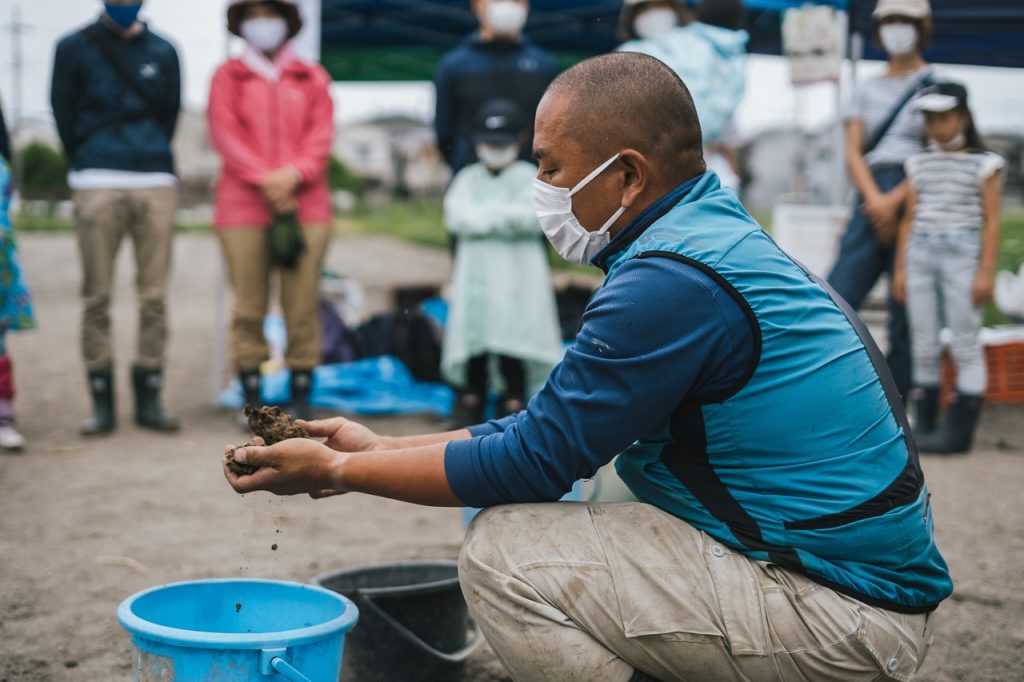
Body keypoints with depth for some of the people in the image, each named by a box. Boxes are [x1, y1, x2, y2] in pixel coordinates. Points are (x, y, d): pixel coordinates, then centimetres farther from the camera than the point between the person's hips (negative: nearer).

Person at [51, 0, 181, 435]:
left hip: (156, 184, 2)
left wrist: (151, 156, 10)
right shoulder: (74, 48, 7)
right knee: (97, 296, -2)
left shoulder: (163, 52, 13)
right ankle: (102, 402, 4)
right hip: (97, 186, -1)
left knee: (154, 296, 0)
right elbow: (63, 113, 8)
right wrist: (86, 163, 9)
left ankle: (149, 398, 7)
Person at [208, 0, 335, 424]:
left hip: (305, 205, 1)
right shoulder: (227, 76, 12)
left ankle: (301, 398, 4)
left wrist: (293, 174, -11)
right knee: (249, 306, -2)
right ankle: (252, 398, 5)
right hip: (243, 207, -1)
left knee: (302, 306, -2)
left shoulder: (312, 79, 16)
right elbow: (225, 134, 1)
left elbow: (322, 135, 6)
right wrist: (264, 180, -11)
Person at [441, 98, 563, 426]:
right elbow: (456, 217, -6)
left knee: (512, 335, -3)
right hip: (476, 272, 3)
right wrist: (503, 217, -14)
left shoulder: (527, 176, 2)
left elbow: (531, 217, -15)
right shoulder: (468, 178, 10)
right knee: (473, 333, 7)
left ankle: (514, 398, 8)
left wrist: (484, 215, -12)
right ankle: (473, 395, 20)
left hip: (516, 276, -3)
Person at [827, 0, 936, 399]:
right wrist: (875, 200, -12)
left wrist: (895, 200, -14)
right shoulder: (866, 91, 16)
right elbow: (853, 153, 6)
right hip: (870, 203, 3)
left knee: (907, 314, -2)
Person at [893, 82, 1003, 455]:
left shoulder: (983, 163, 2)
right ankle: (924, 424, 13)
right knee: (924, 346, 6)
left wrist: (986, 272, -8)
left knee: (966, 346, -2)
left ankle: (959, 430, 0)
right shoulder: (919, 163, 14)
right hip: (920, 253, 4)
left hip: (961, 253, -4)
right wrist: (900, 268, 10)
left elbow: (992, 221, -1)